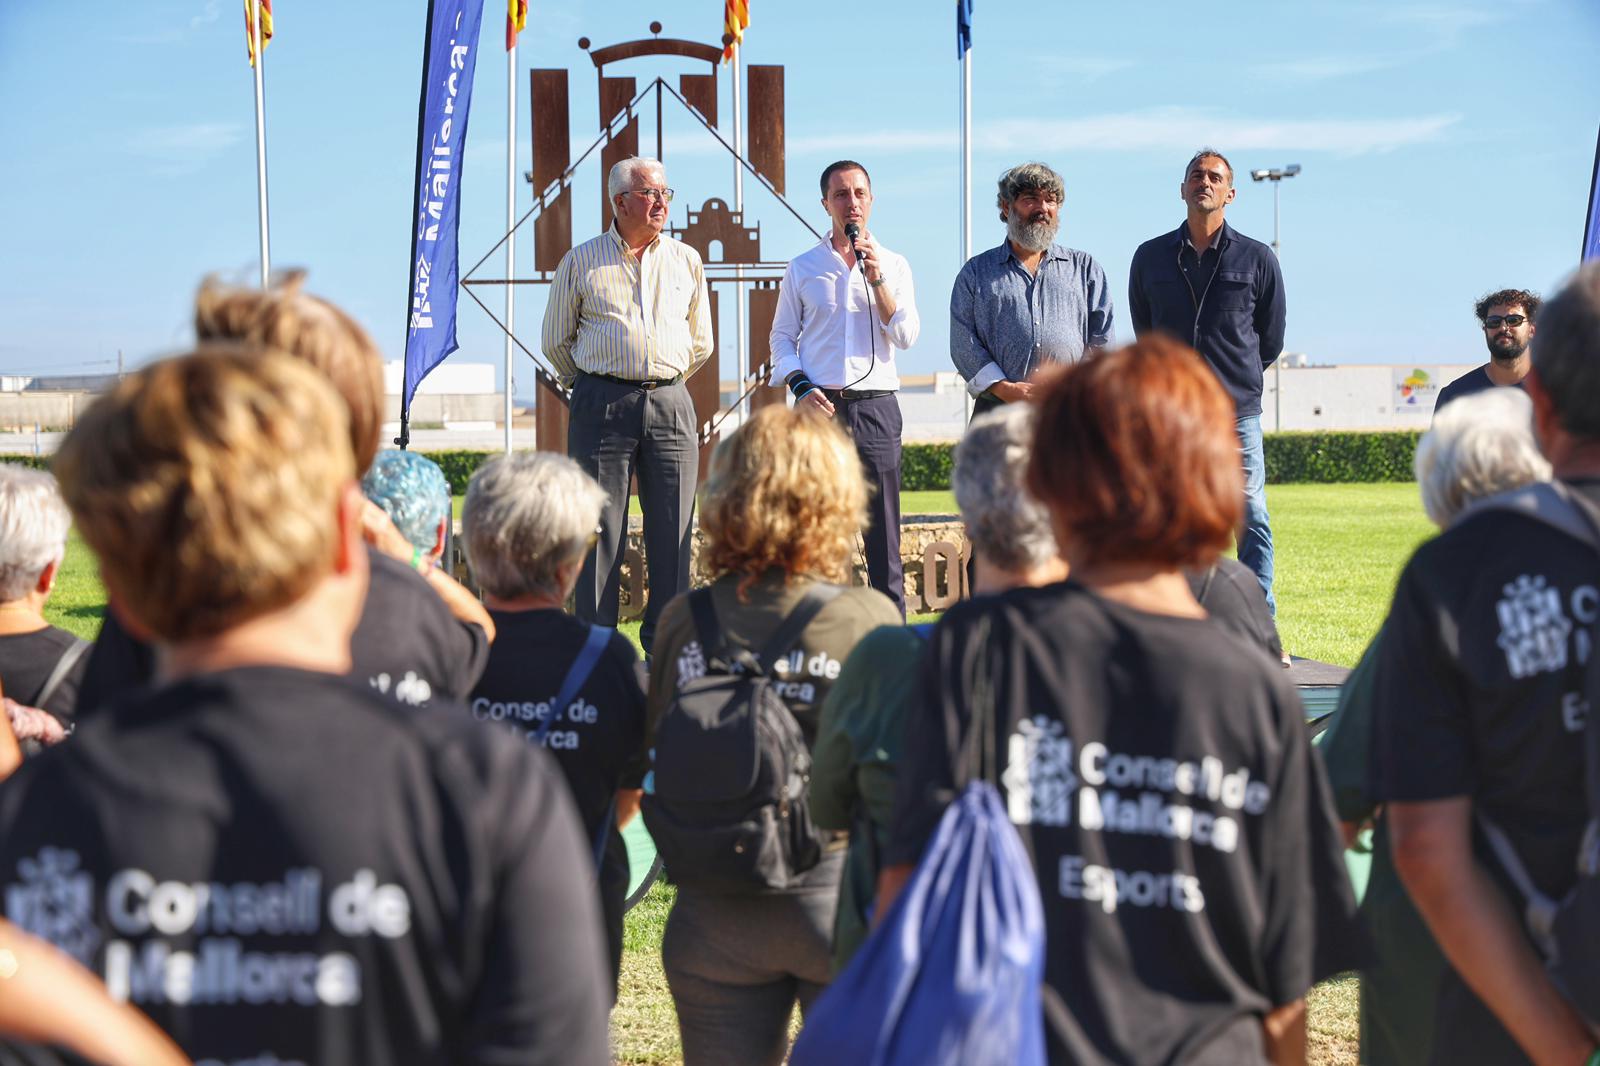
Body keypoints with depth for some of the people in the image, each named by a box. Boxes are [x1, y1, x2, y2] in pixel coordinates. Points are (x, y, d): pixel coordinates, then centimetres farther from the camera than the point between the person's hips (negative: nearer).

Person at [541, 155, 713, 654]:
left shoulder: (686, 261, 13)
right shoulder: (581, 262, 5)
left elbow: (701, 343, 23)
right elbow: (555, 342, 14)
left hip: (670, 402, 3)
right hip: (601, 403, -2)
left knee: (673, 531, 1)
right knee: (598, 528, -3)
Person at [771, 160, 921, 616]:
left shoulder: (894, 265, 11)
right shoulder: (802, 267, 10)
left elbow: (906, 336, 1)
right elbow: (782, 337, 11)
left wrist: (877, 280, -9)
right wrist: (801, 386, -5)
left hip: (876, 405, 0)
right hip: (820, 406, 0)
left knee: (883, 527, -1)